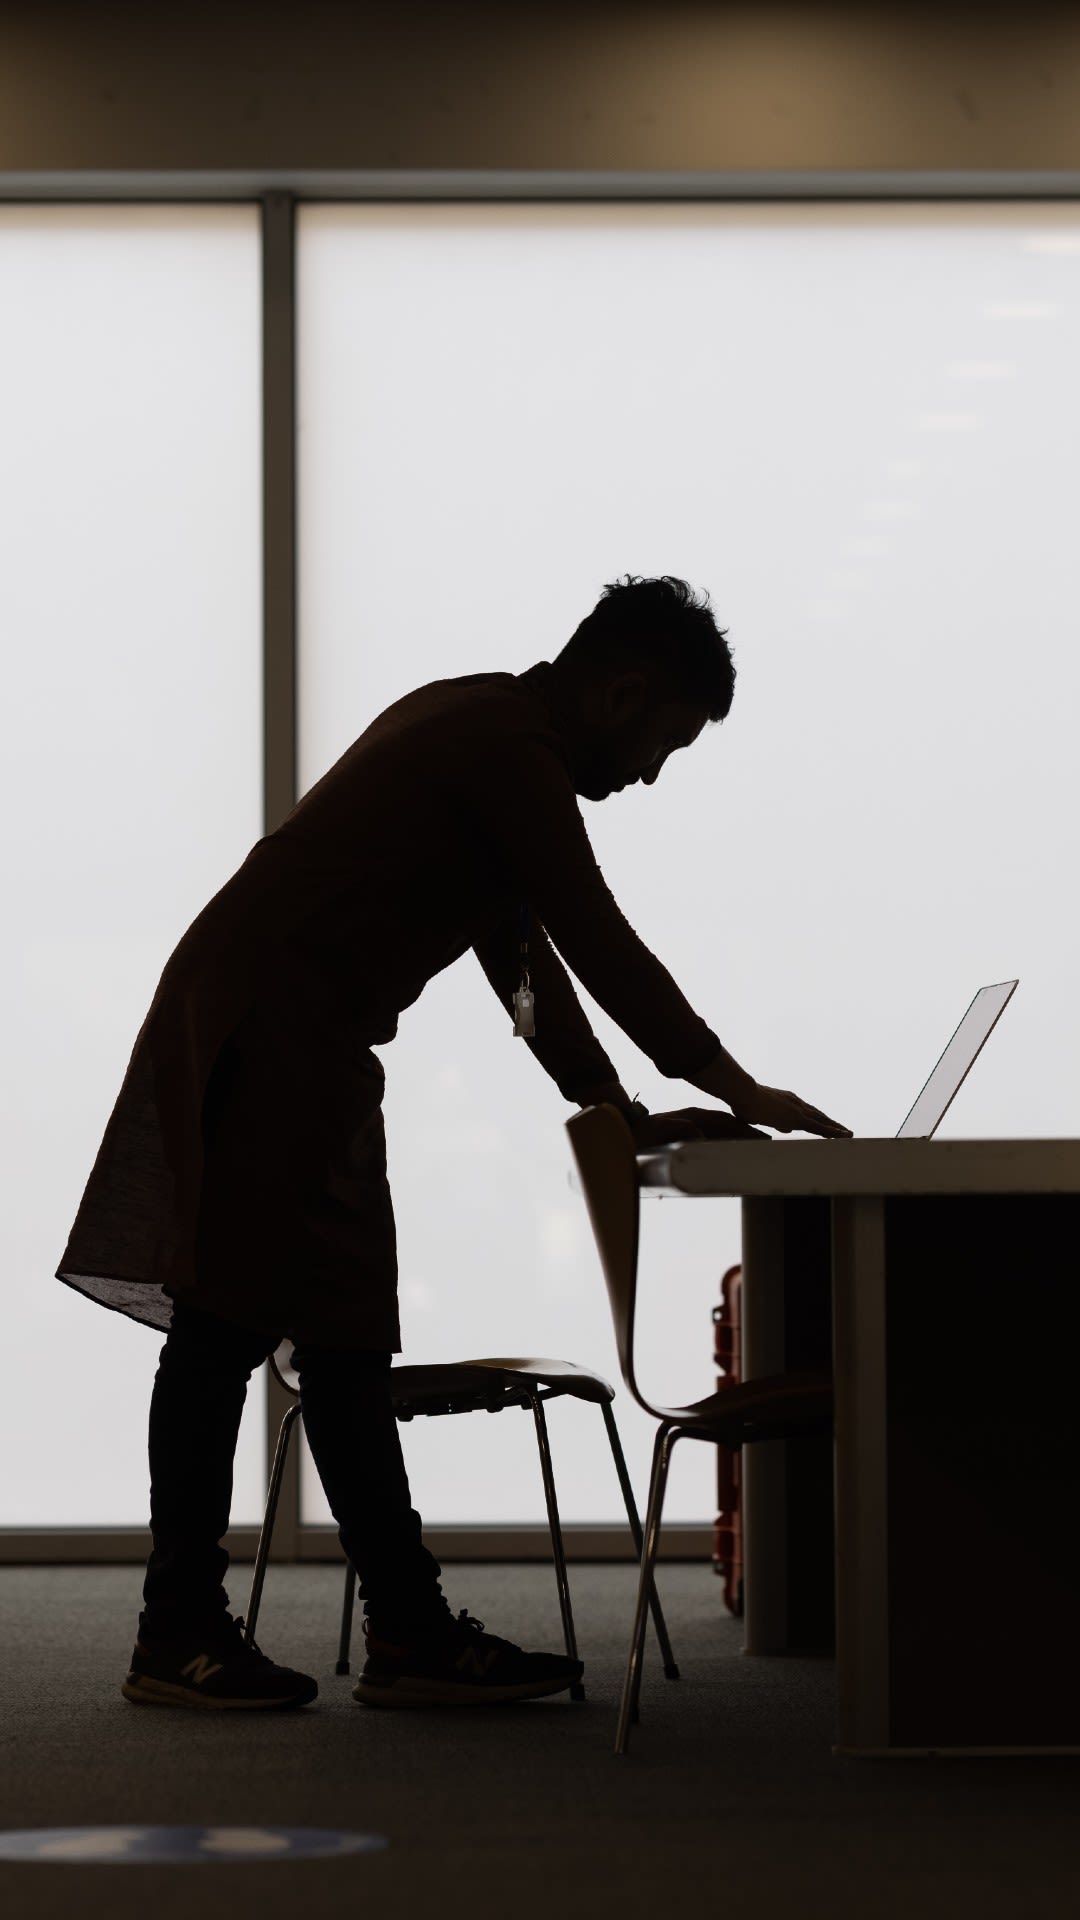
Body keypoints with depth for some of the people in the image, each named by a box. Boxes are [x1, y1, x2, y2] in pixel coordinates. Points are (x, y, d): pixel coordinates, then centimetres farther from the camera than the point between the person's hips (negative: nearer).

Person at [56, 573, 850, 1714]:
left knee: (345, 1341, 7)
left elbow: (526, 960, 22)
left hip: (314, 1055, 11)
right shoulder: (511, 751, -13)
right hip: (258, 1044, -11)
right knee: (226, 1328, -7)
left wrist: (620, 1112, 16)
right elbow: (599, 945, -15)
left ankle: (410, 1632, 7)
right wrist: (734, 1090, -9)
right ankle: (178, 1639, -2)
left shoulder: (479, 727, 19)